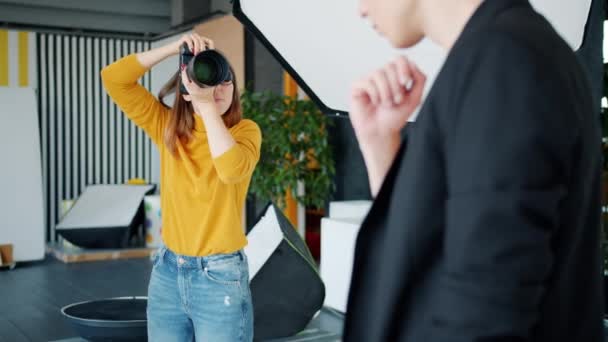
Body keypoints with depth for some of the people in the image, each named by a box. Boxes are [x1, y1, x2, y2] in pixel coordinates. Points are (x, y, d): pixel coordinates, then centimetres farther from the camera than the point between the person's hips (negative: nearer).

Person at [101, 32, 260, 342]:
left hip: (220, 276, -3)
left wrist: (208, 105, -22)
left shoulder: (244, 130, -5)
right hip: (167, 272, 4)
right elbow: (113, 79, -4)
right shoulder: (168, 127, 3)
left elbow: (232, 169, -27)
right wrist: (174, 47, -10)